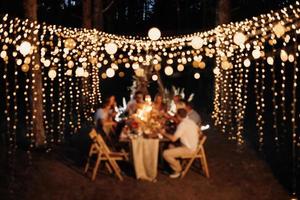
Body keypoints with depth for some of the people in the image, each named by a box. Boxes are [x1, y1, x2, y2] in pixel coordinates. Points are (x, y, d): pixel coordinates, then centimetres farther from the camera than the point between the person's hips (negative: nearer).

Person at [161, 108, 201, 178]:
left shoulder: (182, 124, -21)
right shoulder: (191, 121, 6)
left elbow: (173, 139, -24)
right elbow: (198, 130, 22)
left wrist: (164, 133, -10)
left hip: (188, 149, -10)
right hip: (193, 147, 10)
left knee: (165, 154, -15)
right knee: (170, 146, 26)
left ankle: (178, 170, 3)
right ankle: (177, 167, 20)